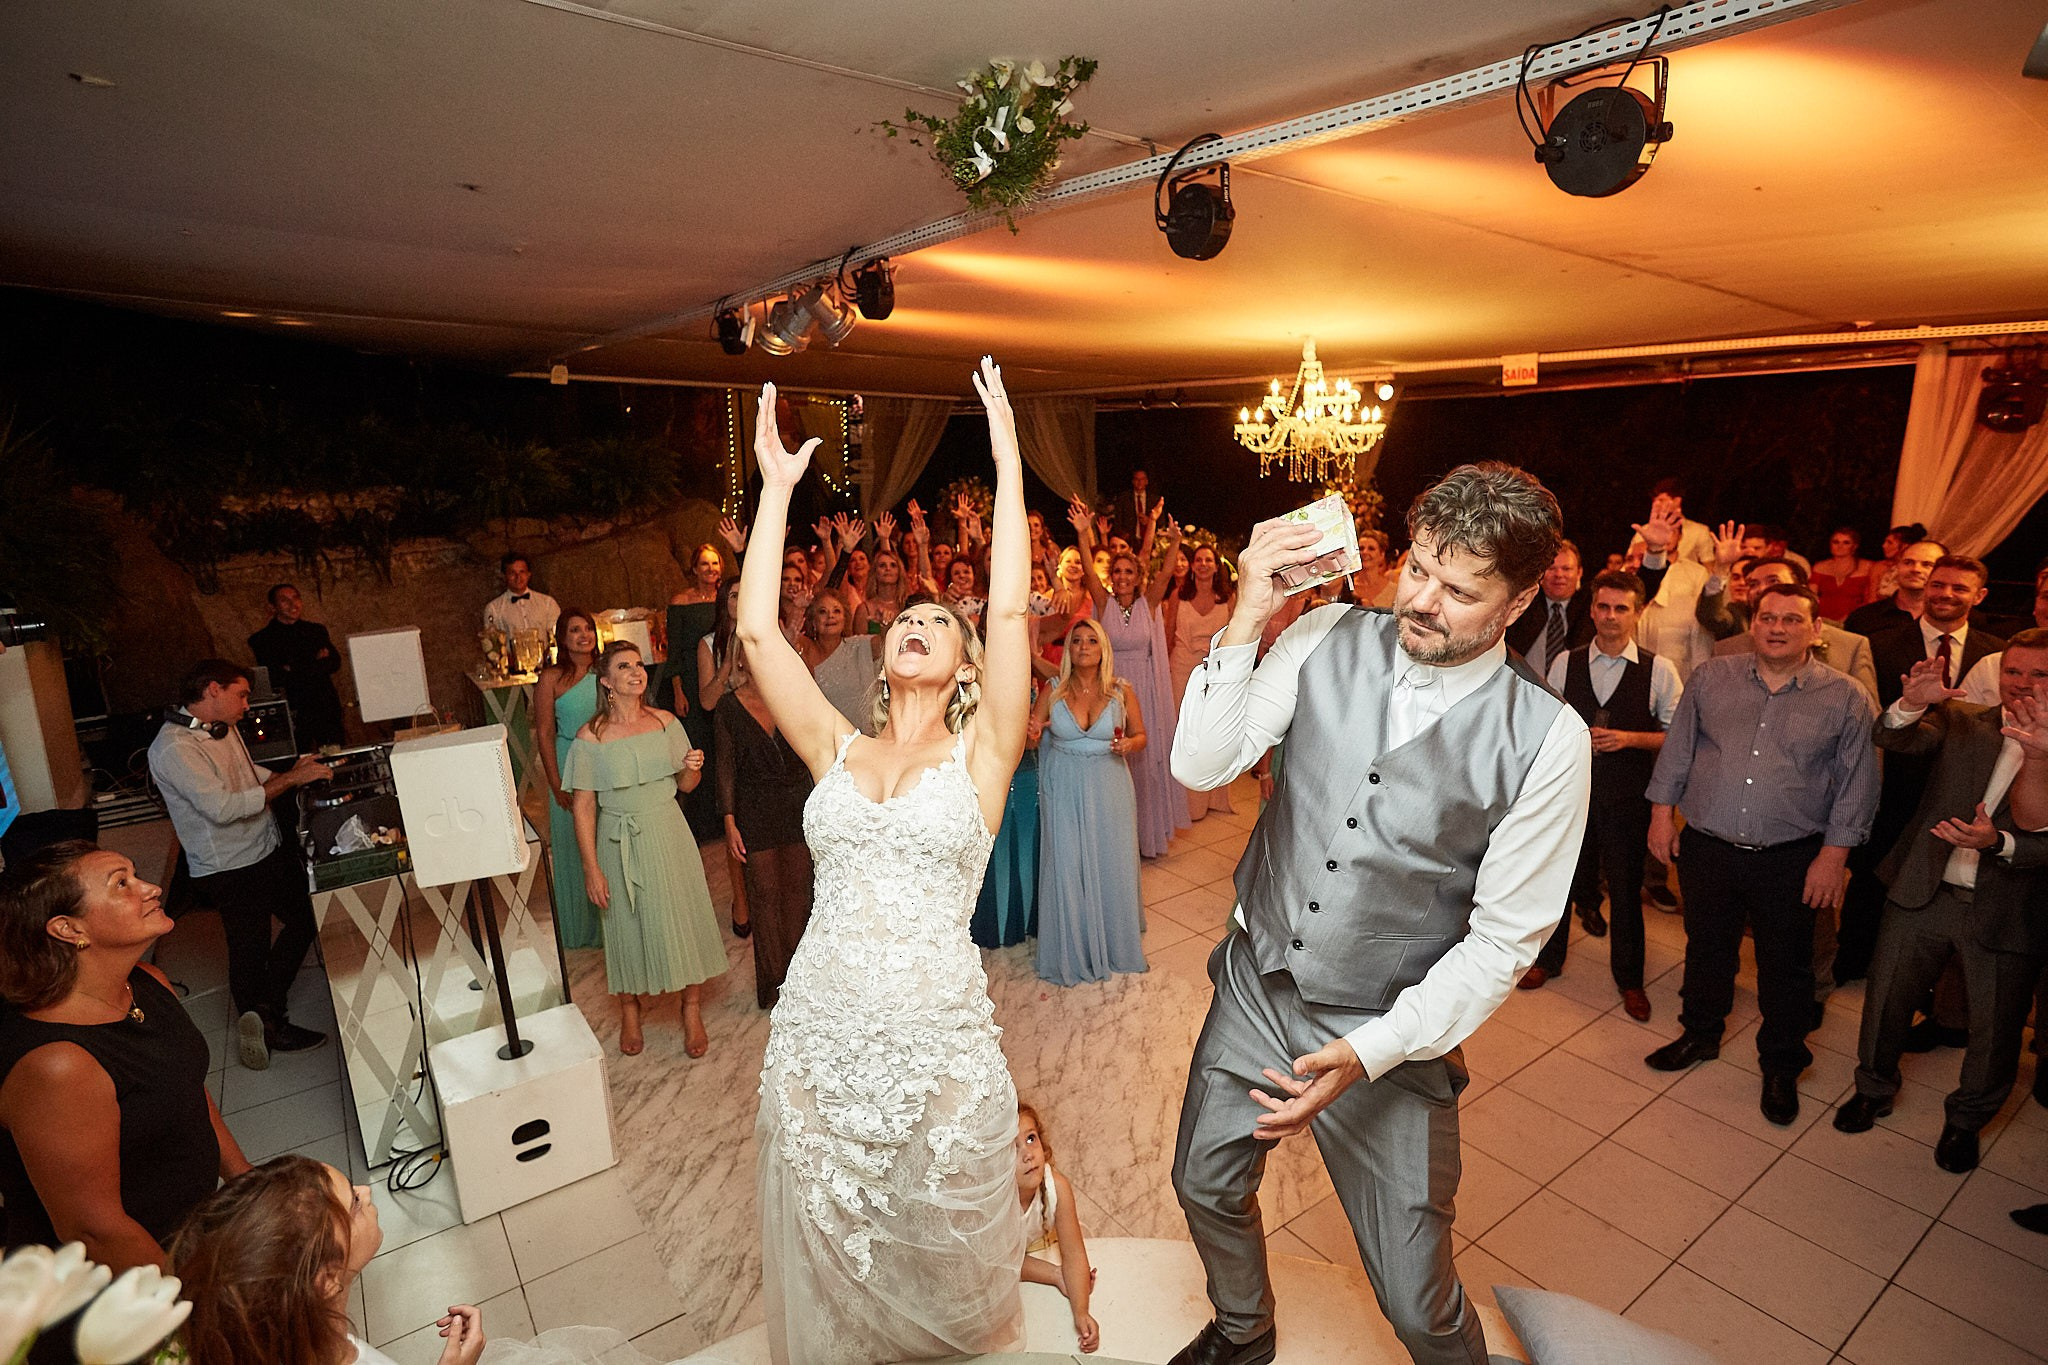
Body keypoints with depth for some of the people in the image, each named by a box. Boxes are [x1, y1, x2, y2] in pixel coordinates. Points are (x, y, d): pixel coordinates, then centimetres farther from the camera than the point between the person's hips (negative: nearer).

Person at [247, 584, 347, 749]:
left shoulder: (317, 630, 15)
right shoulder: (261, 640, 4)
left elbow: (335, 663, 4)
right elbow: (275, 677, -7)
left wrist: (294, 671, -6)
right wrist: (317, 662, -4)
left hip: (327, 711, 3)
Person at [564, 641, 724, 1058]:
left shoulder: (665, 723, -1)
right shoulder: (591, 736, -9)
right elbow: (583, 806, -8)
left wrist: (693, 768, -15)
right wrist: (591, 868, -10)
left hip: (668, 834, 2)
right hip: (620, 843, -2)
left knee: (683, 918, 7)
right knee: (627, 926, 12)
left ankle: (692, 1012, 25)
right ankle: (629, 1013, 35)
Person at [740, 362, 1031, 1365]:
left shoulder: (980, 755, -3)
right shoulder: (835, 750, 4)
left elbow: (1012, 612, -13)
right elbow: (756, 634, -3)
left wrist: (1008, 463, -11)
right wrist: (777, 488, 0)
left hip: (937, 1032, -2)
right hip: (817, 1028, 2)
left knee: (941, 1241, 20)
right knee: (828, 1243, 21)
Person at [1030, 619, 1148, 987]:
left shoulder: (1122, 691, -3)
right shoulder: (1052, 692, -3)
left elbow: (1140, 736, 6)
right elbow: (1032, 739, 4)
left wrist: (1129, 744, -16)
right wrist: (1032, 736, -20)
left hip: (1108, 790, 0)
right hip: (1064, 791, 0)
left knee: (1111, 865, 7)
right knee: (1066, 867, 3)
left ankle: (1114, 944, 30)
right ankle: (1072, 951, 21)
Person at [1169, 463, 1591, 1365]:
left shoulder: (1546, 740, -17)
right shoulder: (1329, 639, -11)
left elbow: (1503, 941, -12)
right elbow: (1199, 766, -12)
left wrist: (1369, 1053, -20)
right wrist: (1245, 622, -24)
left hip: (1389, 1030, -3)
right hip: (1255, 982, 4)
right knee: (1206, 1188, 24)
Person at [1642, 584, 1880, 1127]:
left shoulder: (1846, 699, -3)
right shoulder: (1709, 678, 2)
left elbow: (1856, 784, -1)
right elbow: (1677, 749, 7)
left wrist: (1834, 853, -6)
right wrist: (1662, 810, 3)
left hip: (1790, 859, -1)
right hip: (1707, 847, 2)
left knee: (1785, 965, 12)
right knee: (1706, 948, 18)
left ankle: (1781, 1067, 33)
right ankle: (1700, 1034, 40)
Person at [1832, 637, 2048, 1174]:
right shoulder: (1961, 721, 1)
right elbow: (1893, 741, -16)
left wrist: (1999, 842, -28)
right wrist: (1912, 704, -34)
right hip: (1923, 894, 1)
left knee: (1996, 1033, 11)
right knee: (1886, 1000, 12)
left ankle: (1966, 1120, 37)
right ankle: (1874, 1090, 35)